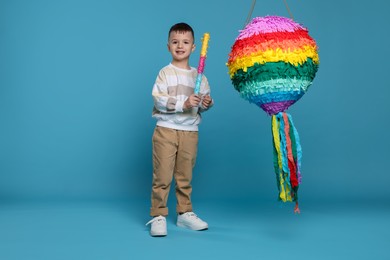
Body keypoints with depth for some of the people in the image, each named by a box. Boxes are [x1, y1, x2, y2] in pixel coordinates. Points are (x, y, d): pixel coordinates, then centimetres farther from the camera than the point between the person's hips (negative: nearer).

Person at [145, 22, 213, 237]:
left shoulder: (199, 76, 10)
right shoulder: (165, 73, -3)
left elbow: (204, 102, 13)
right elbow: (158, 99, -13)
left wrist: (206, 104, -10)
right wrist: (183, 103, -22)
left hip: (190, 132, 4)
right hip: (166, 130, -3)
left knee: (185, 177, 13)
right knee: (162, 176, -2)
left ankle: (185, 213, 25)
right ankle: (158, 216, 8)